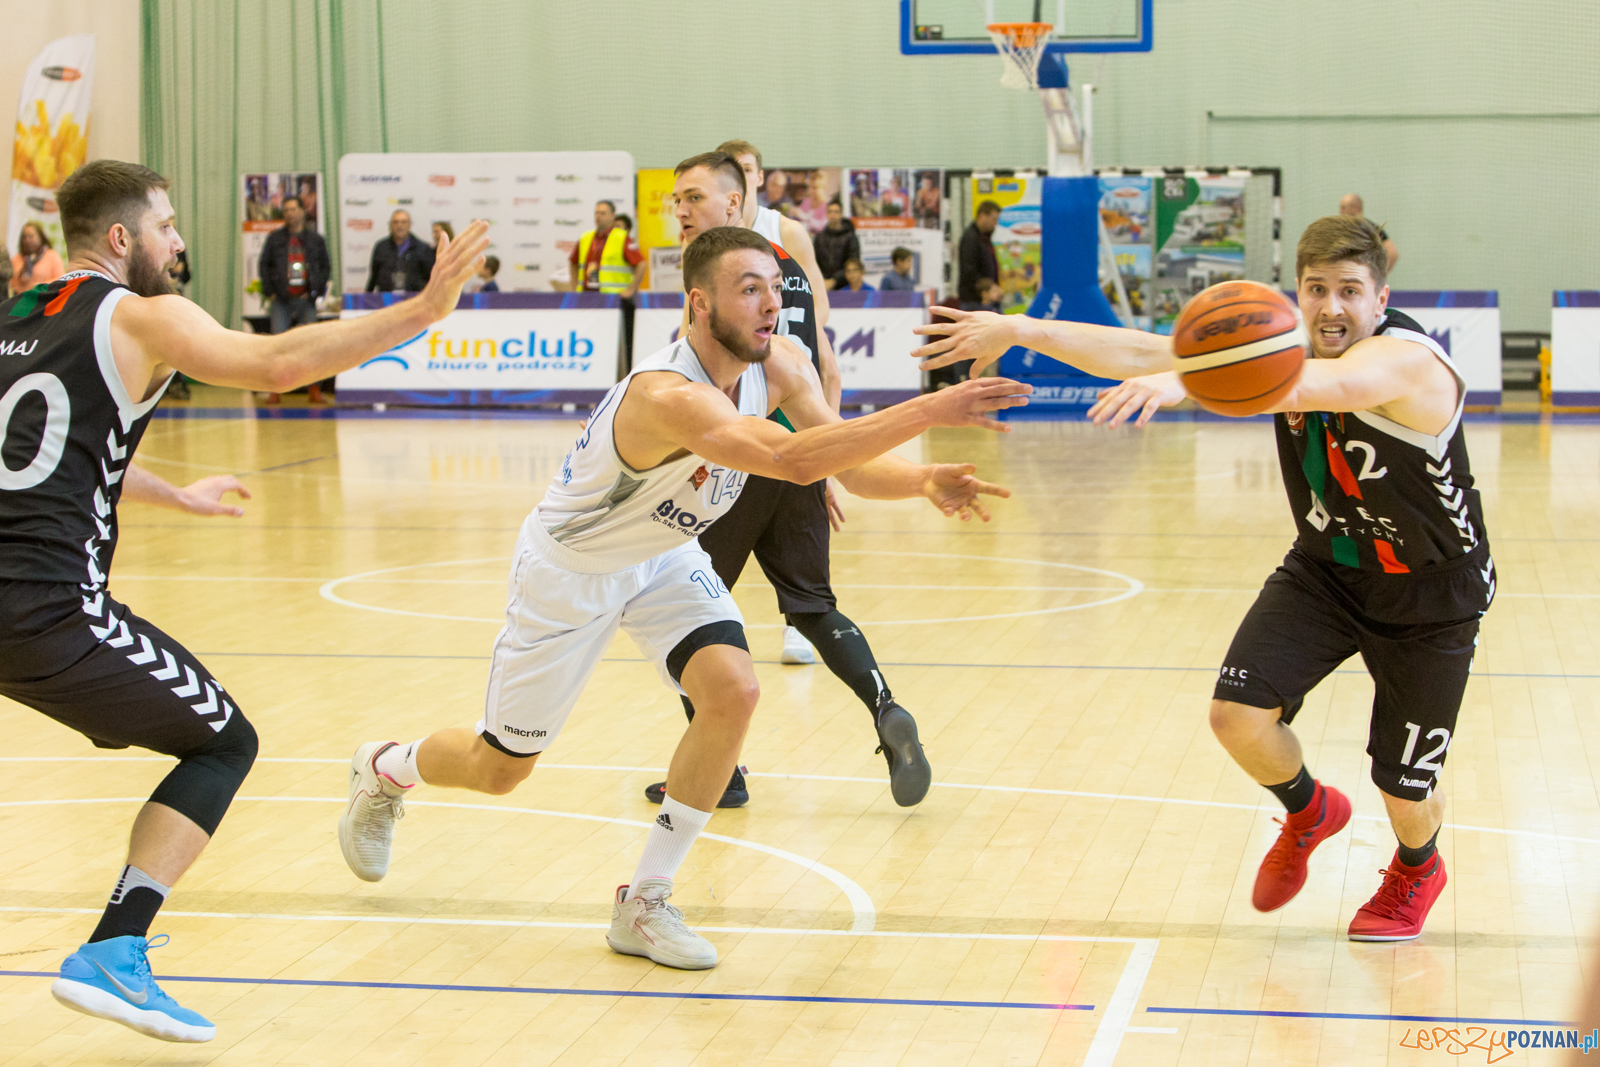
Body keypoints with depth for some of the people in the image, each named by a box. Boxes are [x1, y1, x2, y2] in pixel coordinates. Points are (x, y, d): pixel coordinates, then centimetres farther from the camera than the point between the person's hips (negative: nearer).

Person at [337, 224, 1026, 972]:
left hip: (662, 558, 6)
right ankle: (384, 769, 44)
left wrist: (925, 482, -39)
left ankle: (644, 904, -4)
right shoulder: (669, 396, -41)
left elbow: (850, 464, -18)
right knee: (500, 768, 7)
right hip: (567, 568, -6)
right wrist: (925, 412, -60)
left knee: (734, 690, -19)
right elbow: (793, 461, -56)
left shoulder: (780, 368, -17)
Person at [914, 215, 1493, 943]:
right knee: (1239, 715, -16)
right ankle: (1308, 814, 20)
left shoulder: (1407, 360, -32)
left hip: (1430, 596, -5)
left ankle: (1417, 868, 43)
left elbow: (1308, 383, -54)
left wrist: (1185, 383, -70)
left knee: (1403, 790, 3)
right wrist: (1023, 331, -23)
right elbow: (1146, 353, -12)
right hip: (1326, 566, 5)